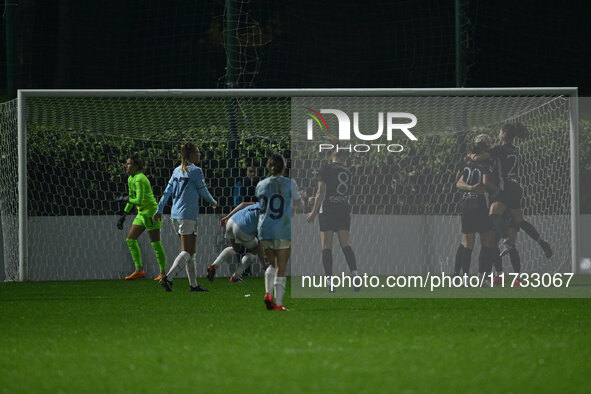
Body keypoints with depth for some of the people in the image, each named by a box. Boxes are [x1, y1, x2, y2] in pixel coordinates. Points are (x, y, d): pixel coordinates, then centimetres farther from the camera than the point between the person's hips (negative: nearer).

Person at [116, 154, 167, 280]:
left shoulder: (139, 180, -21)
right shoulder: (131, 179, 9)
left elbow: (139, 201, -27)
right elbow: (132, 199, 19)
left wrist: (125, 199, -11)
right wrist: (123, 216, 19)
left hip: (151, 212, -10)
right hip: (142, 213, 10)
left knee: (155, 244, -5)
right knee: (130, 239, 7)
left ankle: (163, 272, 4)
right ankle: (139, 271, 13)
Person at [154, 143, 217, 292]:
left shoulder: (177, 170, 12)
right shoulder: (195, 171, -8)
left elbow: (167, 192, 13)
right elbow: (203, 192, -1)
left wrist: (159, 210, 17)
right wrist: (214, 203, 17)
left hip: (175, 215, 8)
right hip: (188, 215, -8)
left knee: (189, 251, 12)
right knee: (187, 252, -9)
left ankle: (193, 284, 13)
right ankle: (168, 278, -24)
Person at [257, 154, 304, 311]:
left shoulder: (261, 185, 6)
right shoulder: (289, 184, -4)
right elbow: (300, 206, 3)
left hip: (264, 231, 3)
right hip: (283, 232, -3)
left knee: (272, 264, 20)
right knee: (281, 268, 3)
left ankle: (268, 293, -2)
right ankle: (278, 303, 0)